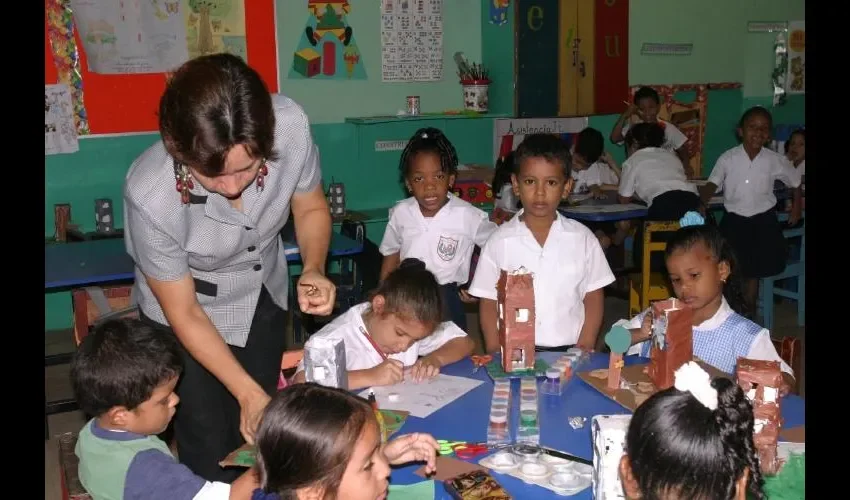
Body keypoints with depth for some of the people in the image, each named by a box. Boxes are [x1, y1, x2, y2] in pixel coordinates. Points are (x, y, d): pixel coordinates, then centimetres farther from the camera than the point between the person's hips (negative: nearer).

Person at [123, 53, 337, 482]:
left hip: (264, 295, 3)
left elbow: (310, 208, -9)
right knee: (209, 449, 5)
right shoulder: (150, 196, -36)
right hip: (190, 312, -3)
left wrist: (313, 269, -27)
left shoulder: (290, 125, -32)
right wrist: (248, 393, -20)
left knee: (262, 433, 15)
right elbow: (184, 313, -20)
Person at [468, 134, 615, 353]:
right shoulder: (500, 241, 2)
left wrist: (585, 349, -1)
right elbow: (489, 303, 6)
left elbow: (593, 298, 9)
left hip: (569, 350, 1)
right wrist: (496, 354, -3)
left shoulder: (582, 238, 4)